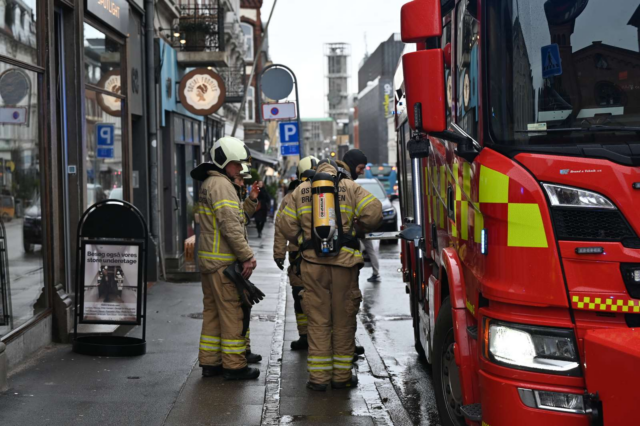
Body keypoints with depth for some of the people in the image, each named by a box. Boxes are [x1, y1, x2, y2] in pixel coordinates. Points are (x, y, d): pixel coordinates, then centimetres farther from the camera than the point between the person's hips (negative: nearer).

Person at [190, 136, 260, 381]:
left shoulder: (209, 184, 18)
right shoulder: (221, 184, -15)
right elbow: (230, 225, -21)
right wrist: (247, 256, -17)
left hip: (209, 259, 10)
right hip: (223, 261, -10)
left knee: (213, 310, 14)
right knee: (231, 312, -4)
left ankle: (210, 362, 19)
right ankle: (234, 365, 1)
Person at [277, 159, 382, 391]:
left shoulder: (300, 191, 9)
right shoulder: (351, 188, 4)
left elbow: (286, 224, 8)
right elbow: (373, 213, -6)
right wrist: (361, 226, 14)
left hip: (313, 263, 1)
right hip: (344, 261, -1)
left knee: (318, 320, 7)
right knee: (344, 320, 8)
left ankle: (318, 377, 8)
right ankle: (342, 376, 15)